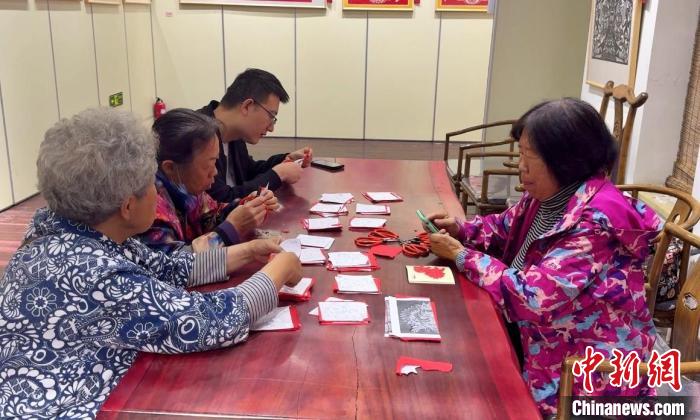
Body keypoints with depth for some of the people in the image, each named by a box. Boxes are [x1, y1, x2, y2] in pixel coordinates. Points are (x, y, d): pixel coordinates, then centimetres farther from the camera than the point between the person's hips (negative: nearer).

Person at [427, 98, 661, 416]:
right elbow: (506, 228, 18)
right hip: (539, 343, 8)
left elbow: (530, 297, -30)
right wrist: (461, 230, -3)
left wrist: (460, 255, -19)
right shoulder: (547, 196, -1)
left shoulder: (596, 221, -27)